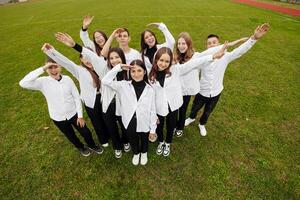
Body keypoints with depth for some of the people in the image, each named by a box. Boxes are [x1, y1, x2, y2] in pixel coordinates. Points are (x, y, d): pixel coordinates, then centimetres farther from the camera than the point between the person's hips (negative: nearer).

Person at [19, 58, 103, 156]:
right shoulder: (43, 82, -15)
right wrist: (42, 69, -34)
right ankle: (81, 147, 53)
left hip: (73, 114, 0)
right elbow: (23, 83, -32)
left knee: (85, 132, 14)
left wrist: (80, 115, -6)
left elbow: (76, 97, -8)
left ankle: (92, 145, 46)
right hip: (58, 118, 0)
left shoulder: (67, 79, -14)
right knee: (71, 136, 22)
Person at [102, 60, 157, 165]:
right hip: (130, 123, 1)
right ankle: (136, 153, 60)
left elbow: (152, 110, -9)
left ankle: (144, 153, 61)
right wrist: (119, 67, -24)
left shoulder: (149, 89, -14)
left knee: (144, 140, 27)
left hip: (144, 123, 0)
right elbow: (105, 81, -19)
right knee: (133, 141, 27)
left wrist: (153, 128, -3)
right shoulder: (124, 85, -12)